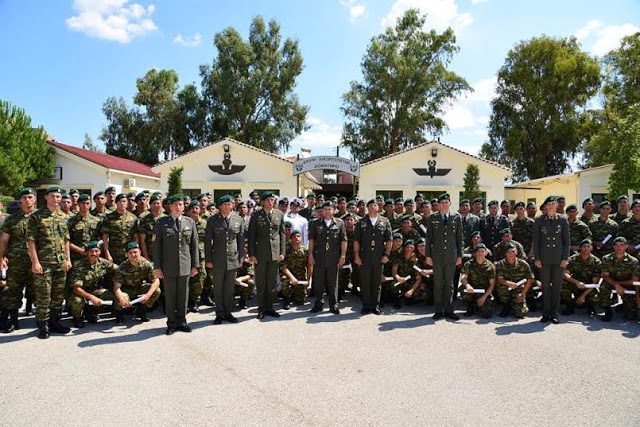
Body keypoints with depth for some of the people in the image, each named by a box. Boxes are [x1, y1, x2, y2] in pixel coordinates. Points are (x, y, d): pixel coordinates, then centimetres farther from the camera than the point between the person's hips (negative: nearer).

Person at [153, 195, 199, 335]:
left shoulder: (190, 222, 7)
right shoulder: (161, 222, 1)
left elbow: (194, 245, 8)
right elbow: (156, 246, 0)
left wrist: (195, 265, 5)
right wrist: (157, 267, -4)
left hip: (185, 266, 2)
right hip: (168, 266, -2)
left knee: (183, 295, 8)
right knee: (170, 295, 6)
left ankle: (181, 321, 21)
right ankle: (171, 323, 18)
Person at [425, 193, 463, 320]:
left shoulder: (456, 218, 7)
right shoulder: (432, 218, 4)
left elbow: (459, 238, 9)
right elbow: (428, 238, 4)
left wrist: (460, 255, 5)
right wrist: (428, 255, -1)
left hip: (451, 255, 1)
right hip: (437, 255, -1)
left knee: (449, 283, 7)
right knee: (438, 283, 4)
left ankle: (448, 310, 15)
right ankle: (438, 310, 12)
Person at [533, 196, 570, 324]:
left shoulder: (563, 219, 4)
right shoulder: (539, 220, 3)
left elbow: (566, 240, 5)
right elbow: (536, 240, 4)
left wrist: (565, 258, -2)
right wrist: (536, 258, -1)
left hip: (558, 257, 0)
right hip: (544, 258, 0)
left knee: (557, 286, 5)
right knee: (545, 286, 4)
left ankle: (554, 313, 15)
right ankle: (546, 313, 13)